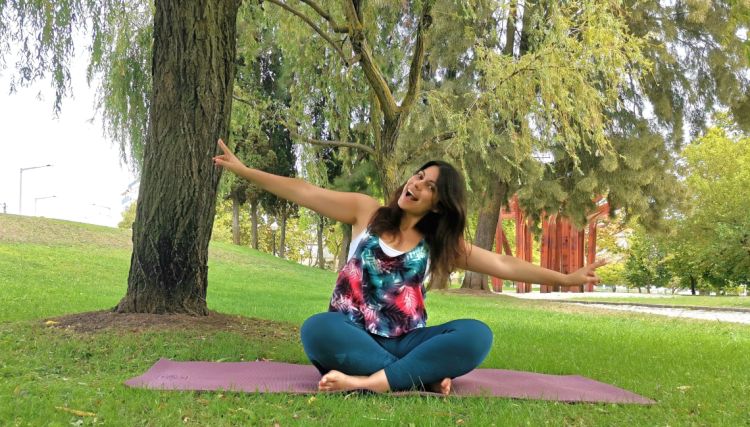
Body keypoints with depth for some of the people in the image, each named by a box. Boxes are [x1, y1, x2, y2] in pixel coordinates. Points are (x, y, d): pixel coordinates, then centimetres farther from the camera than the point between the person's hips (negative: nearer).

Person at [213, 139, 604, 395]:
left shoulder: (440, 243, 9)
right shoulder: (366, 211, 6)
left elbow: (503, 264, 7)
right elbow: (306, 193, 3)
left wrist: (566, 278, 3)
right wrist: (245, 170, -1)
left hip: (405, 343, 2)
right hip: (353, 338, -2)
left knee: (477, 334, -25)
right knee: (317, 328, -37)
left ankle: (372, 381, -39)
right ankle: (422, 378, -36)